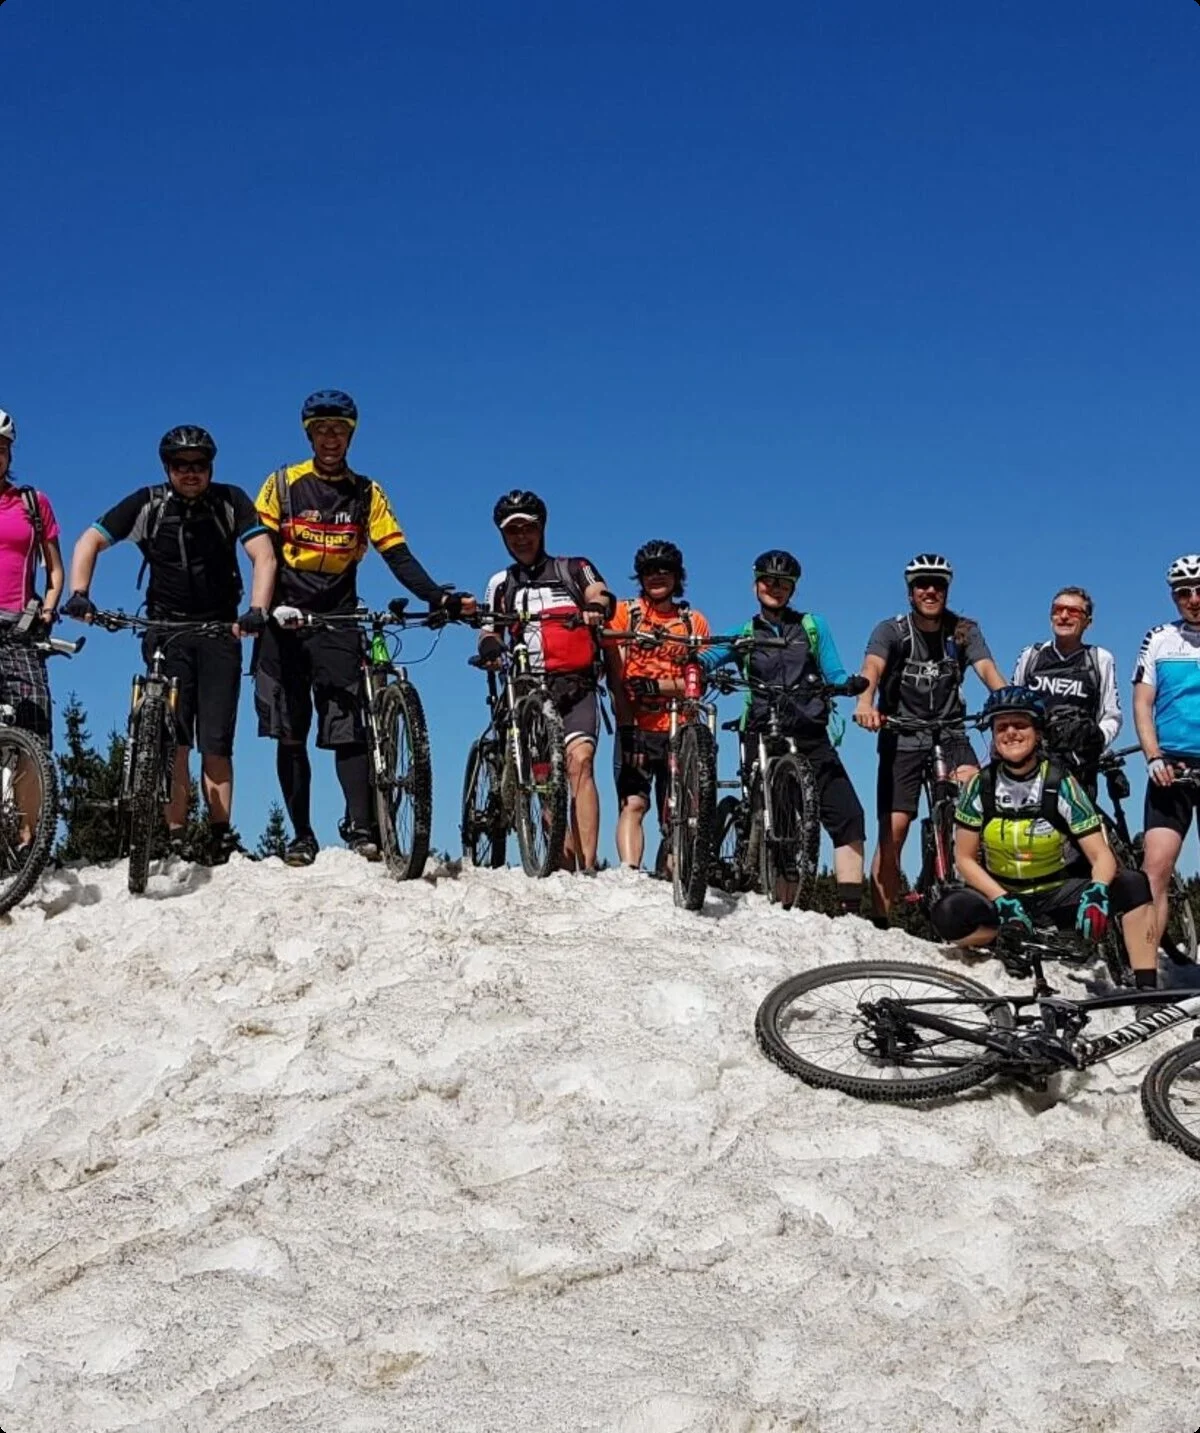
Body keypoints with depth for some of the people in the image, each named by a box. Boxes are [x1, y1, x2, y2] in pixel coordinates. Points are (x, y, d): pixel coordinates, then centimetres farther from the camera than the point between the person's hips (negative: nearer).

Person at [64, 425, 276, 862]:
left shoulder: (231, 501, -5)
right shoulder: (147, 503, -3)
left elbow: (264, 555, -14)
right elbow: (90, 542, -3)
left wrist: (257, 609, -30)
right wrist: (79, 593, -19)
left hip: (220, 631, 0)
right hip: (165, 629, 1)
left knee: (216, 743, -3)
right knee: (172, 740, -7)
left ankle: (221, 835, 0)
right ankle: (175, 836, -5)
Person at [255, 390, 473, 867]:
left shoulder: (366, 493, 8)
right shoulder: (283, 483, 5)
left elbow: (398, 555, 1)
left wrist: (439, 597, -15)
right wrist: (268, 604, -18)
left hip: (338, 620, 0)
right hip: (285, 619, 0)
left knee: (348, 727, -11)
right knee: (290, 733, 0)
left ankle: (361, 826, -13)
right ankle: (301, 835, 5)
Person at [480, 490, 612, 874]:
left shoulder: (574, 569, 13)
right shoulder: (501, 583, 21)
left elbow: (600, 595, -5)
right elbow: (489, 632, 14)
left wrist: (595, 608, -31)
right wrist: (490, 647, -11)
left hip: (575, 687, -3)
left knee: (580, 762, -21)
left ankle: (588, 868, -27)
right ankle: (565, 867, 0)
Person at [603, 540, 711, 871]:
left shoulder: (695, 621, 12)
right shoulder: (625, 612, 7)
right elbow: (616, 675, -3)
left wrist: (656, 686, -15)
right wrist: (626, 726, -14)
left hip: (680, 732, 2)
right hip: (636, 728, -2)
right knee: (633, 804, -13)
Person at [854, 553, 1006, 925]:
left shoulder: (963, 630, 0)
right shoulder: (891, 630, -6)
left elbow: (987, 669, -15)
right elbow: (872, 665, -25)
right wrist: (865, 703, -47)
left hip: (949, 734, 1)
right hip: (901, 738, -1)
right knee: (893, 831, -6)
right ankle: (880, 920, 0)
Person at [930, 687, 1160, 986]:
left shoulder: (1061, 785, -12)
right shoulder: (980, 787, -8)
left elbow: (1102, 856, -15)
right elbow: (965, 859, -4)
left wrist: (1096, 893, -38)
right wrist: (1003, 901, -21)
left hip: (1058, 895, 0)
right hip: (1001, 894, 0)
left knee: (1133, 885, -25)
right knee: (948, 915, -31)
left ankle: (1147, 990, -23)